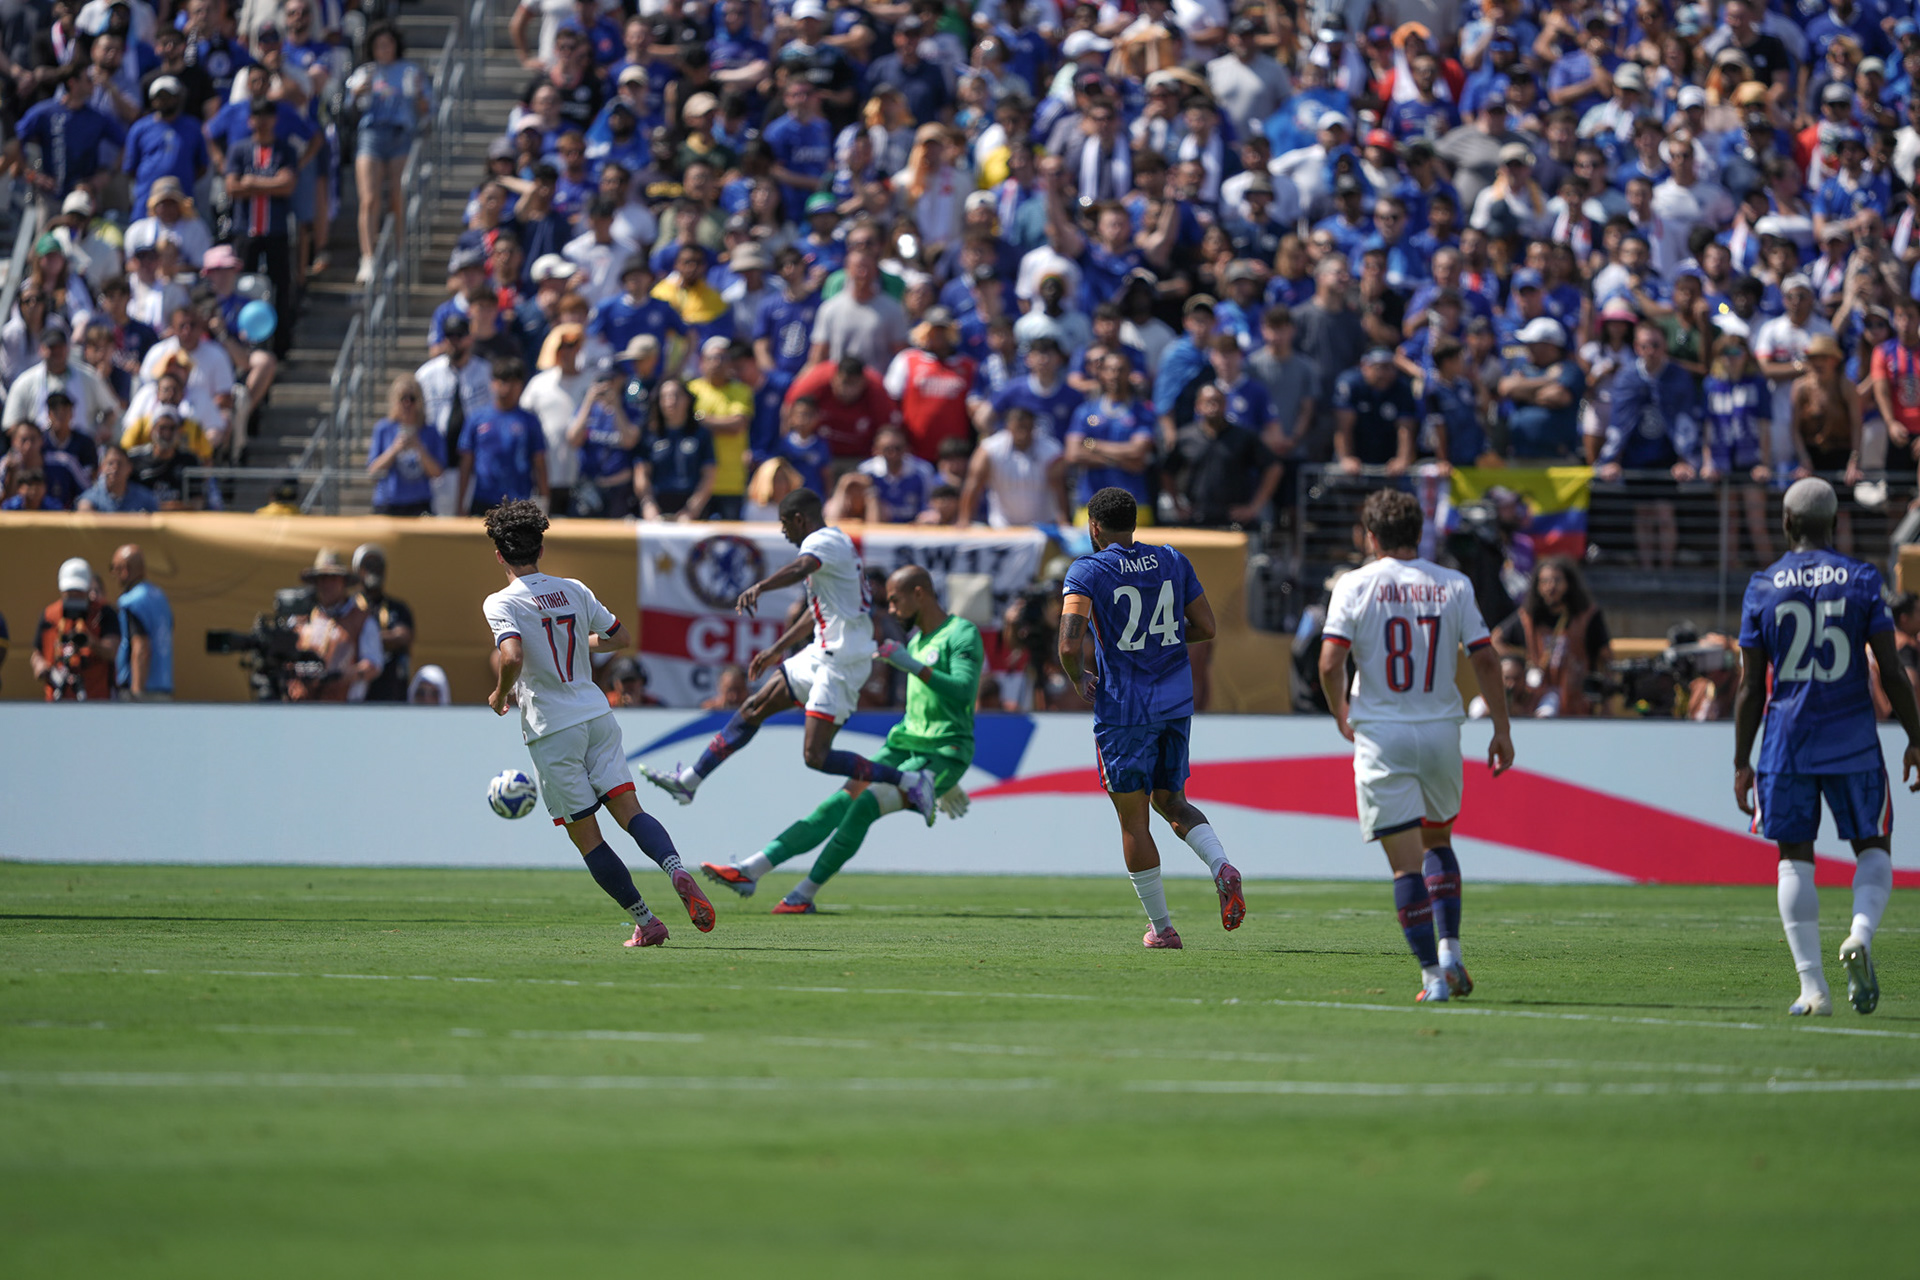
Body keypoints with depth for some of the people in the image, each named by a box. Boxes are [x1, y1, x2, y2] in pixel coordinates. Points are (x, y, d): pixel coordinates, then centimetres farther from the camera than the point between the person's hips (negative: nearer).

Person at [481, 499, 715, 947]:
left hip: (551, 730, -4)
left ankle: (645, 920, 0)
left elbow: (512, 657, -26)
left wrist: (499, 695, -7)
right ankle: (677, 871, -29)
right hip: (597, 716, 4)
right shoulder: (573, 590, 7)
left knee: (586, 836, 4)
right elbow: (618, 637, 19)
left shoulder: (501, 603, -9)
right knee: (629, 809, -1)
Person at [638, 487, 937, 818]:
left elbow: (800, 568, -38)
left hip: (841, 660, -10)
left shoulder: (822, 541, -13)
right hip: (823, 653, 10)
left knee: (816, 756, -14)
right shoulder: (835, 542, 20)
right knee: (755, 708, 13)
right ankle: (689, 781, 19)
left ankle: (911, 781, -10)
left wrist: (759, 587, -54)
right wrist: (777, 649, 39)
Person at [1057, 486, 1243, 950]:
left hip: (1122, 705, -5)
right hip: (1177, 701, 5)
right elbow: (1206, 628, 7)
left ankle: (1161, 927, 8)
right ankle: (1222, 867, -9)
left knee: (1133, 820, 5)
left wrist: (1077, 678, 1)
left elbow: (1070, 644, -20)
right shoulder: (1173, 563, 5)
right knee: (1169, 800, 19)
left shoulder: (1087, 572, -10)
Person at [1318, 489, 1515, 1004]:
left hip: (1381, 735, -2)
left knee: (1406, 861, -1)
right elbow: (1485, 659, -1)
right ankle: (1449, 950, 9)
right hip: (1441, 729, 2)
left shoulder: (1355, 585, -3)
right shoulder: (1453, 585, 3)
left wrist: (1341, 713, 8)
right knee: (1438, 841, 23)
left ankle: (1432, 973, -7)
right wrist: (1502, 730, 7)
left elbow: (1330, 662, -11)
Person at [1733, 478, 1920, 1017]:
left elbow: (1750, 686, 1)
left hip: (1787, 737, 1)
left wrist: (1742, 763, 7)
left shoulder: (1763, 588, 1)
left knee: (1795, 857, 6)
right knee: (1873, 847, 14)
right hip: (1852, 739, -1)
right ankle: (1860, 932, -15)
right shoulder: (1860, 581, -1)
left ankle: (1812, 986, -2)